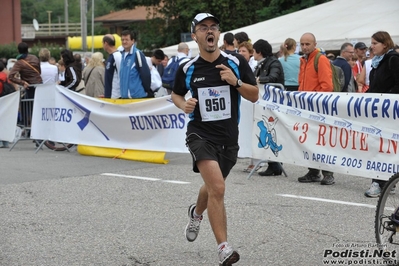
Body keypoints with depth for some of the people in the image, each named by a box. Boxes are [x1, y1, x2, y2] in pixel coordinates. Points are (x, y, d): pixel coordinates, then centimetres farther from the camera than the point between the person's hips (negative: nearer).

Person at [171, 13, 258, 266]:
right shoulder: (187, 69, -4)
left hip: (228, 138, 3)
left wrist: (235, 81, -19)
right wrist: (183, 105, -8)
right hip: (201, 134, -3)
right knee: (218, 188, -23)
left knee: (213, 188, 24)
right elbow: (176, 94, 14)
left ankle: (196, 212, 59)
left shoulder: (236, 63, -4)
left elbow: (254, 96, -2)